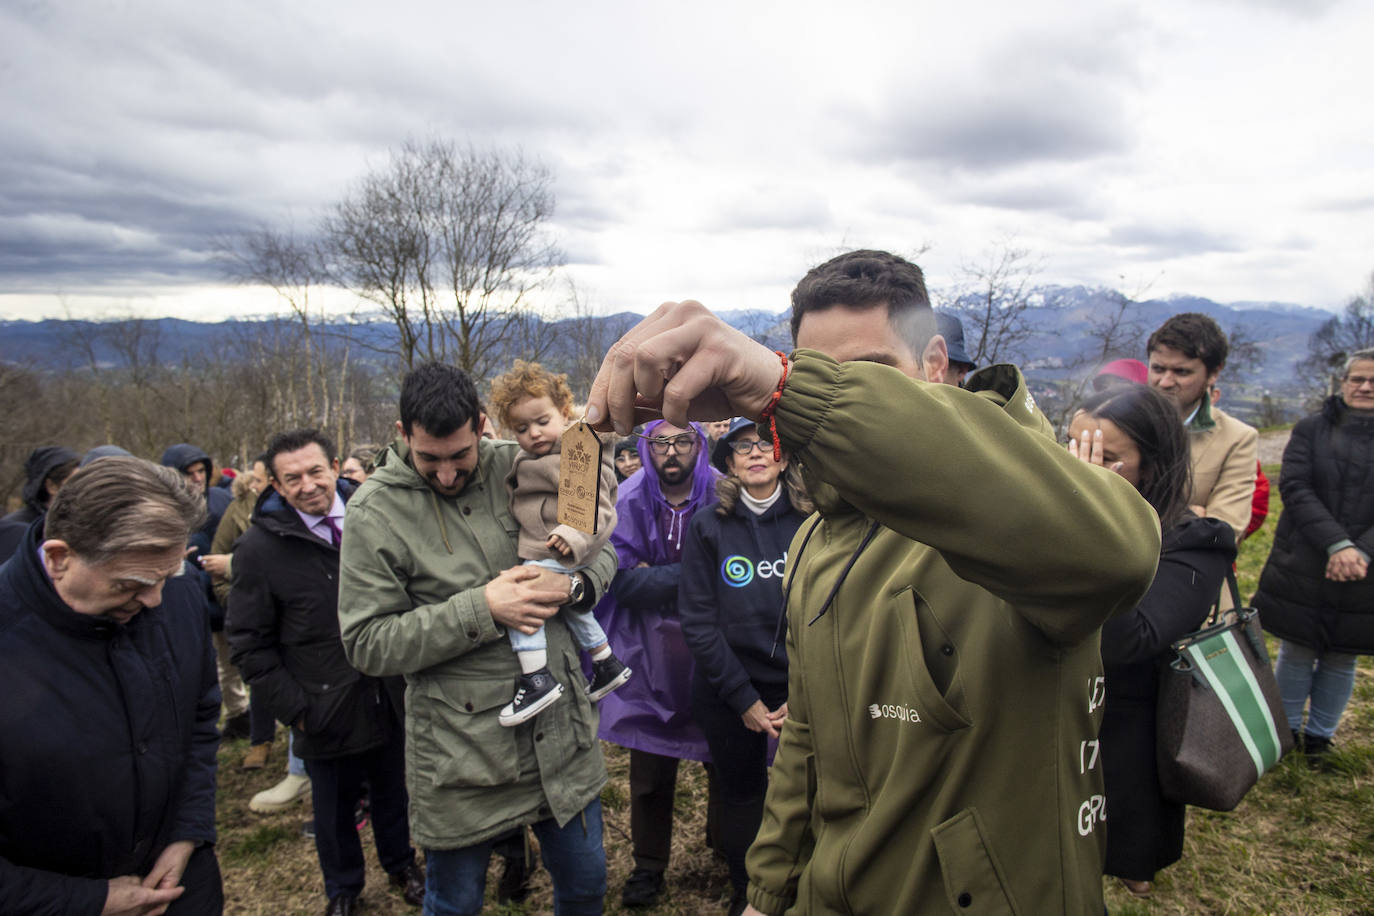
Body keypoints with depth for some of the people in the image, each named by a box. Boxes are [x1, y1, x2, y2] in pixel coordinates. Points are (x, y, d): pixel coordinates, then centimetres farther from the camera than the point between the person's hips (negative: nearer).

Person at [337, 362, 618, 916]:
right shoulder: (376, 511, -10)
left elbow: (602, 549, 6)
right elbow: (367, 643, -12)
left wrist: (572, 586, -17)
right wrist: (481, 609, -21)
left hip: (561, 727, 3)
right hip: (460, 750, -3)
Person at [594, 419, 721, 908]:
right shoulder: (629, 503, -5)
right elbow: (622, 579, -13)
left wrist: (655, 576, -17)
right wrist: (690, 572, -17)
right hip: (650, 656, 1)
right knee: (650, 770, 10)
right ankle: (649, 864, 31)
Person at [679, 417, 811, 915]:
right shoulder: (707, 527, -3)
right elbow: (698, 622, -6)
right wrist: (745, 699, -9)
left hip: (800, 694, 0)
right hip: (729, 696, 0)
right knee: (741, 799, 12)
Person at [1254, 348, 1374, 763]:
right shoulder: (1311, 428, 0)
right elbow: (1294, 488, -9)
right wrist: (1336, 544, -19)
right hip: (1303, 570, -1)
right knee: (1296, 654, 8)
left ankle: (1319, 736, 26)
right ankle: (1285, 731, 24)